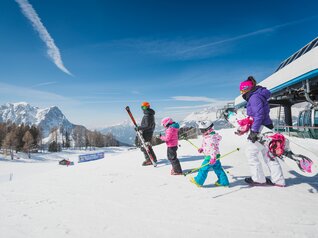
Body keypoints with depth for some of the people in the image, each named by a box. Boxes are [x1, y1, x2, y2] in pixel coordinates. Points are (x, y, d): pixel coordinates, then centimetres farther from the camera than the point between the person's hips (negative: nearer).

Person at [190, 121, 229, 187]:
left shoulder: (210, 138, -24)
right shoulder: (208, 136, 10)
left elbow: (213, 148, -32)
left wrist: (213, 158, -37)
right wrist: (202, 149, 17)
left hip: (211, 156, -10)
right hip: (213, 156, 10)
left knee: (204, 168, 3)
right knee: (218, 168, 16)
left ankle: (198, 181, 17)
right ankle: (224, 182, 24)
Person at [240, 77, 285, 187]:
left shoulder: (254, 97, -14)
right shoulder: (258, 96, 17)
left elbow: (259, 115, -23)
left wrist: (254, 131, -23)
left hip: (261, 129, -10)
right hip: (266, 128, 10)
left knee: (251, 152, 1)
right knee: (267, 154, 14)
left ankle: (258, 179, 11)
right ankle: (278, 180, 21)